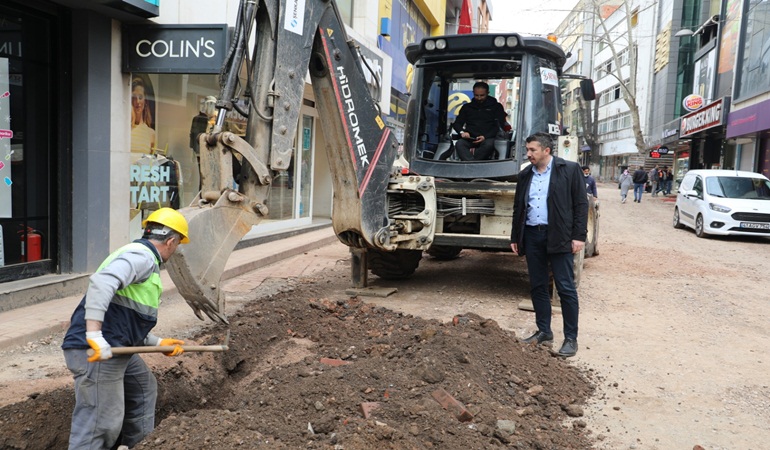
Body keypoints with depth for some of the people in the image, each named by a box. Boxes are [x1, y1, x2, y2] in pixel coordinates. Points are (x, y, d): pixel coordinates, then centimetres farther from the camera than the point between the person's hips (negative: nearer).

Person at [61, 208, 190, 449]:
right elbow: (101, 282, -30)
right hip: (95, 350, -11)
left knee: (144, 388, 28)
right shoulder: (142, 255, -11)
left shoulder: (143, 258, 21)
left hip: (116, 349, 11)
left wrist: (158, 343, 20)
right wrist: (94, 334, -34)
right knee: (101, 424, -8)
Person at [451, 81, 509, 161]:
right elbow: (457, 123, 21)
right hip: (470, 139, 2)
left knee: (489, 144, -38)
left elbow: (500, 125, 5)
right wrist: (462, 132, -4)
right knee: (459, 144, -33)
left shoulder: (496, 106, 16)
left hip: (488, 138, -1)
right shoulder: (467, 107, 23)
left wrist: (485, 137, -11)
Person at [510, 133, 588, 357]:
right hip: (532, 236, 5)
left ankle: (571, 338, 7)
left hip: (558, 236, -5)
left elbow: (581, 204, -5)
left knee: (566, 288, -2)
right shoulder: (525, 175, 13)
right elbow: (518, 208, 17)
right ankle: (544, 331, 23)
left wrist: (579, 236, -11)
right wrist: (515, 237, 14)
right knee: (537, 286, 11)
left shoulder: (569, 169, -3)